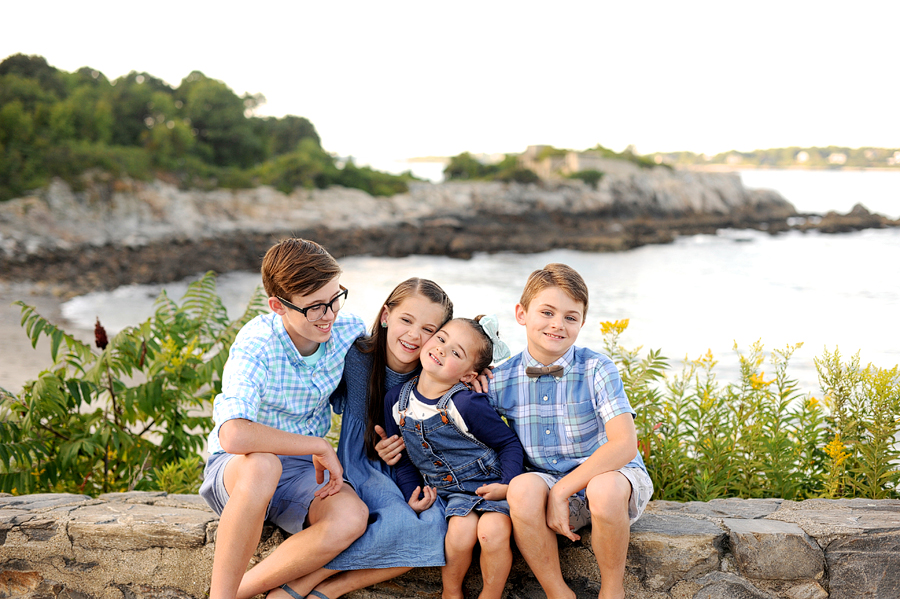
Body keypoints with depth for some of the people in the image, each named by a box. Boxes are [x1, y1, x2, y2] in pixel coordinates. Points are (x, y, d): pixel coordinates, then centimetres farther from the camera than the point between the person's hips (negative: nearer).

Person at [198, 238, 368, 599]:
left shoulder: (348, 331, -9)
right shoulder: (256, 346, -24)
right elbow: (234, 435, -40)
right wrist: (319, 446, -30)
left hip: (306, 471, 4)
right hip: (237, 470, -4)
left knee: (352, 517, -29)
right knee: (261, 466, -41)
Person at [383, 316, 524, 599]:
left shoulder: (466, 405, -15)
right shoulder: (396, 400, -1)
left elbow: (509, 443, -5)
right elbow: (401, 456, 12)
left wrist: (509, 485, -17)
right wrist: (411, 492, 1)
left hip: (489, 484, -2)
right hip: (449, 491, 3)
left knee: (493, 533, -28)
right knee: (461, 532, -26)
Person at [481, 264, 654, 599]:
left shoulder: (597, 370, -13)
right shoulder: (501, 381, -4)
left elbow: (624, 444, -24)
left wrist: (561, 490, -27)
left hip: (610, 473, -2)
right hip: (547, 482, 2)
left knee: (604, 489, -37)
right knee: (522, 488, -31)